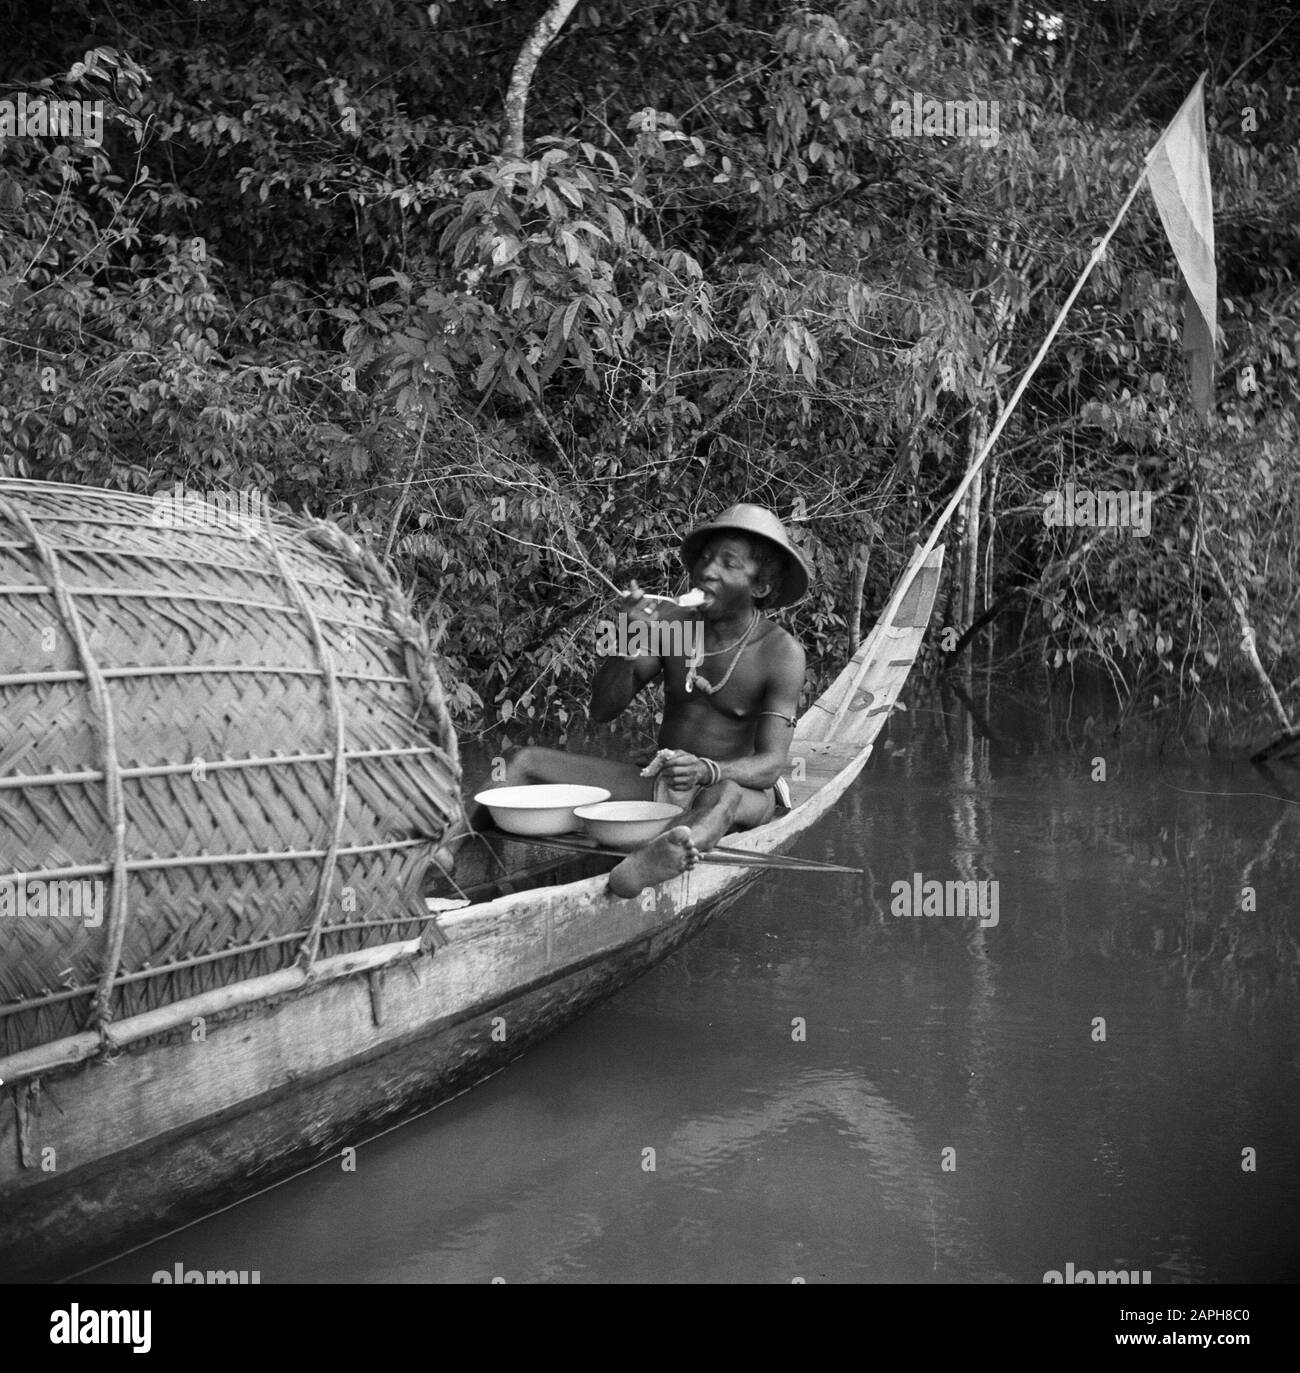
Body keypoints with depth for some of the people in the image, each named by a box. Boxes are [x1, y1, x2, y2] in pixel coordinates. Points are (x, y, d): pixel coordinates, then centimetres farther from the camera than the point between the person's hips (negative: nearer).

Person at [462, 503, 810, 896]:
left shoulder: (781, 653, -12)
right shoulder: (670, 623, -1)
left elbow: (771, 764, -20)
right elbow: (603, 710, -2)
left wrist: (707, 770, -41)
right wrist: (630, 640, -19)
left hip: (741, 790, -6)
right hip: (660, 786, 6)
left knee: (726, 794, -43)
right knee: (527, 763, -6)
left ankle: (655, 861, -74)